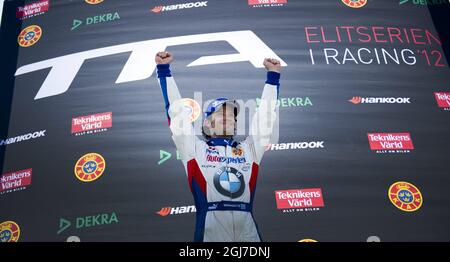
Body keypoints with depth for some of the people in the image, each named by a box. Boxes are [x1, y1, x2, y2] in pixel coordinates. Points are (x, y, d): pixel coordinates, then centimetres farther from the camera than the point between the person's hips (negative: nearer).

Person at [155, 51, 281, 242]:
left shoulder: (249, 149, 20)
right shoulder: (195, 148, 13)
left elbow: (265, 113, 25)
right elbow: (177, 110, 13)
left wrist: (273, 75, 29)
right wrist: (163, 69, 14)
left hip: (247, 230, 3)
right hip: (211, 229, -3)